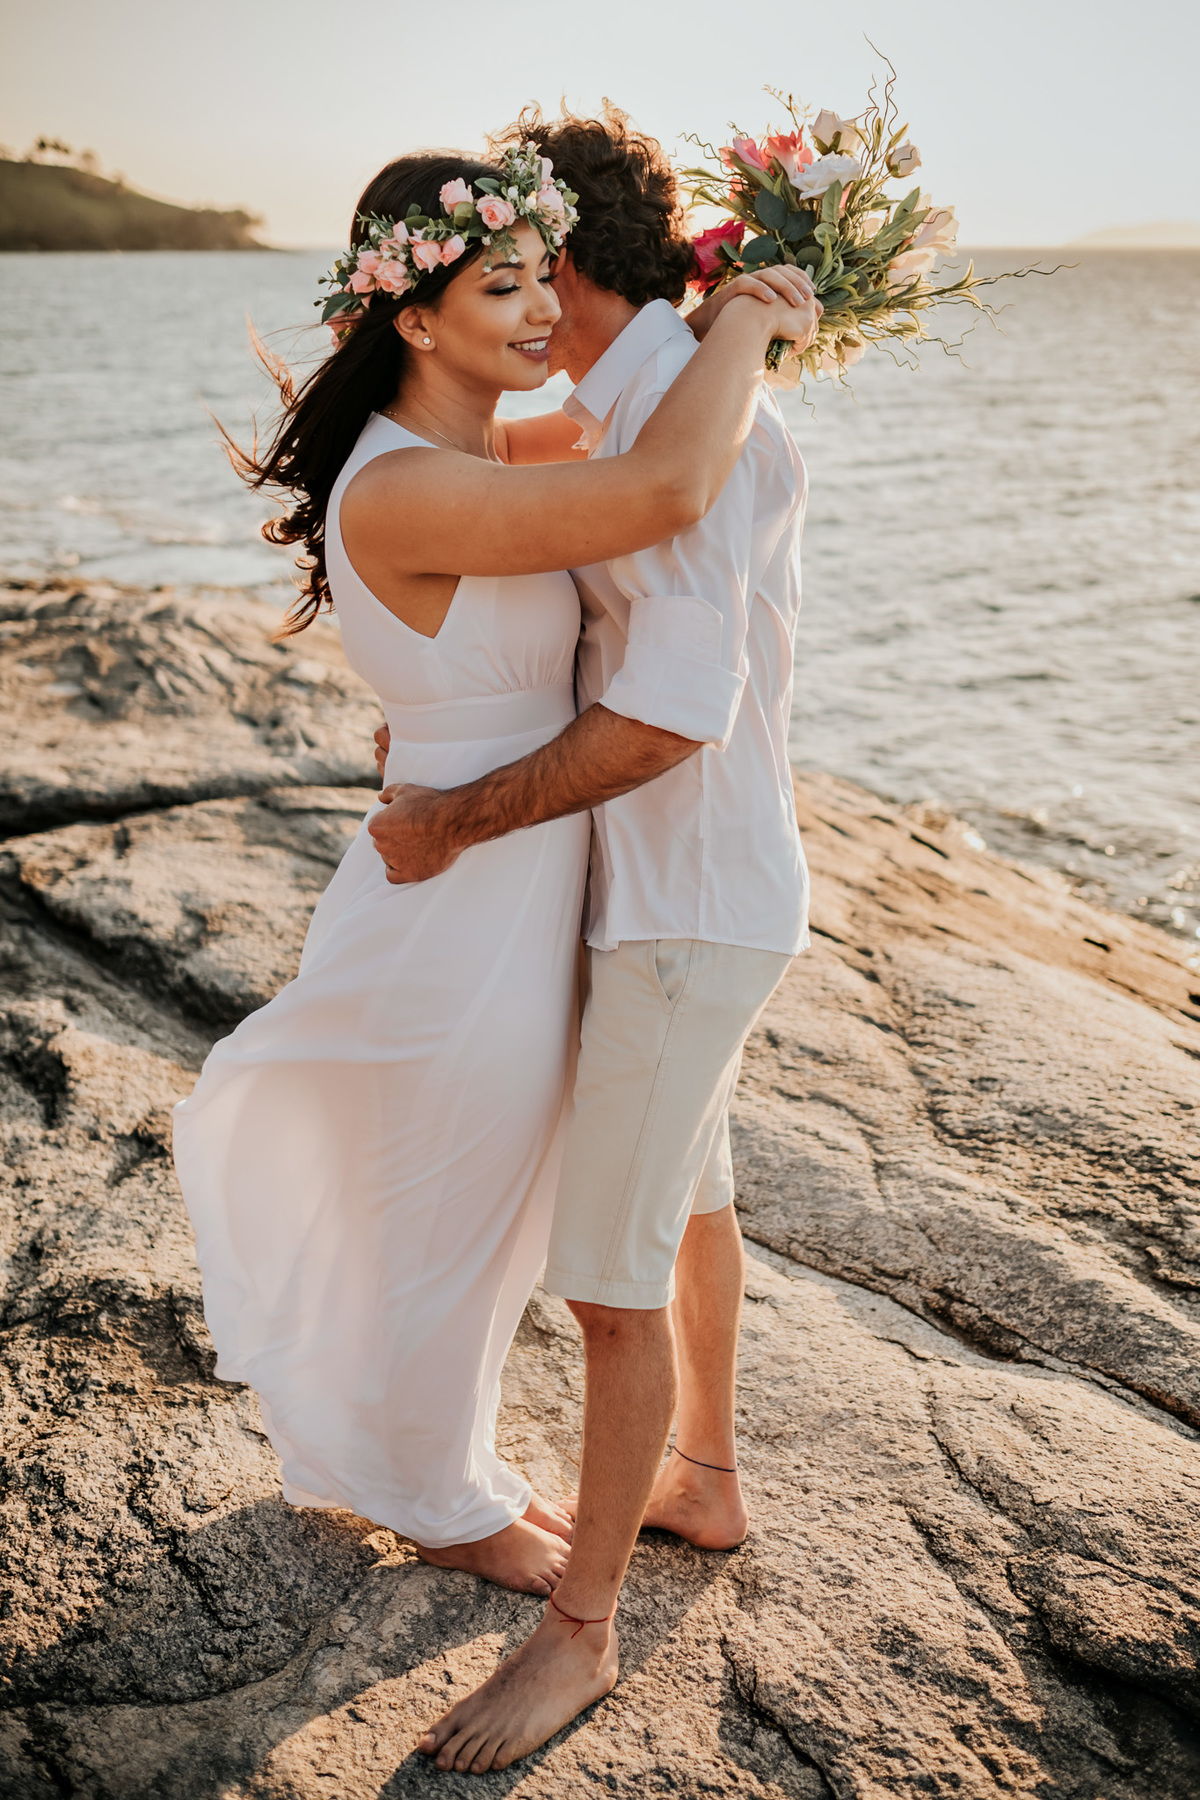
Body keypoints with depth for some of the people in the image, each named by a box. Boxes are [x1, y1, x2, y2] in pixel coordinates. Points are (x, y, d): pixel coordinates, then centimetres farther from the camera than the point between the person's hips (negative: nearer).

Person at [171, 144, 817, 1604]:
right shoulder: (405, 492, -27)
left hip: (507, 899, 9)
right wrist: (747, 318, -20)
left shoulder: (458, 461, 4)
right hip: (465, 921, -9)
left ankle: (433, 1445, 51)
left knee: (482, 1211, 26)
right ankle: (444, 1506, 41)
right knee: (450, 1227, 14)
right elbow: (668, 492, -37)